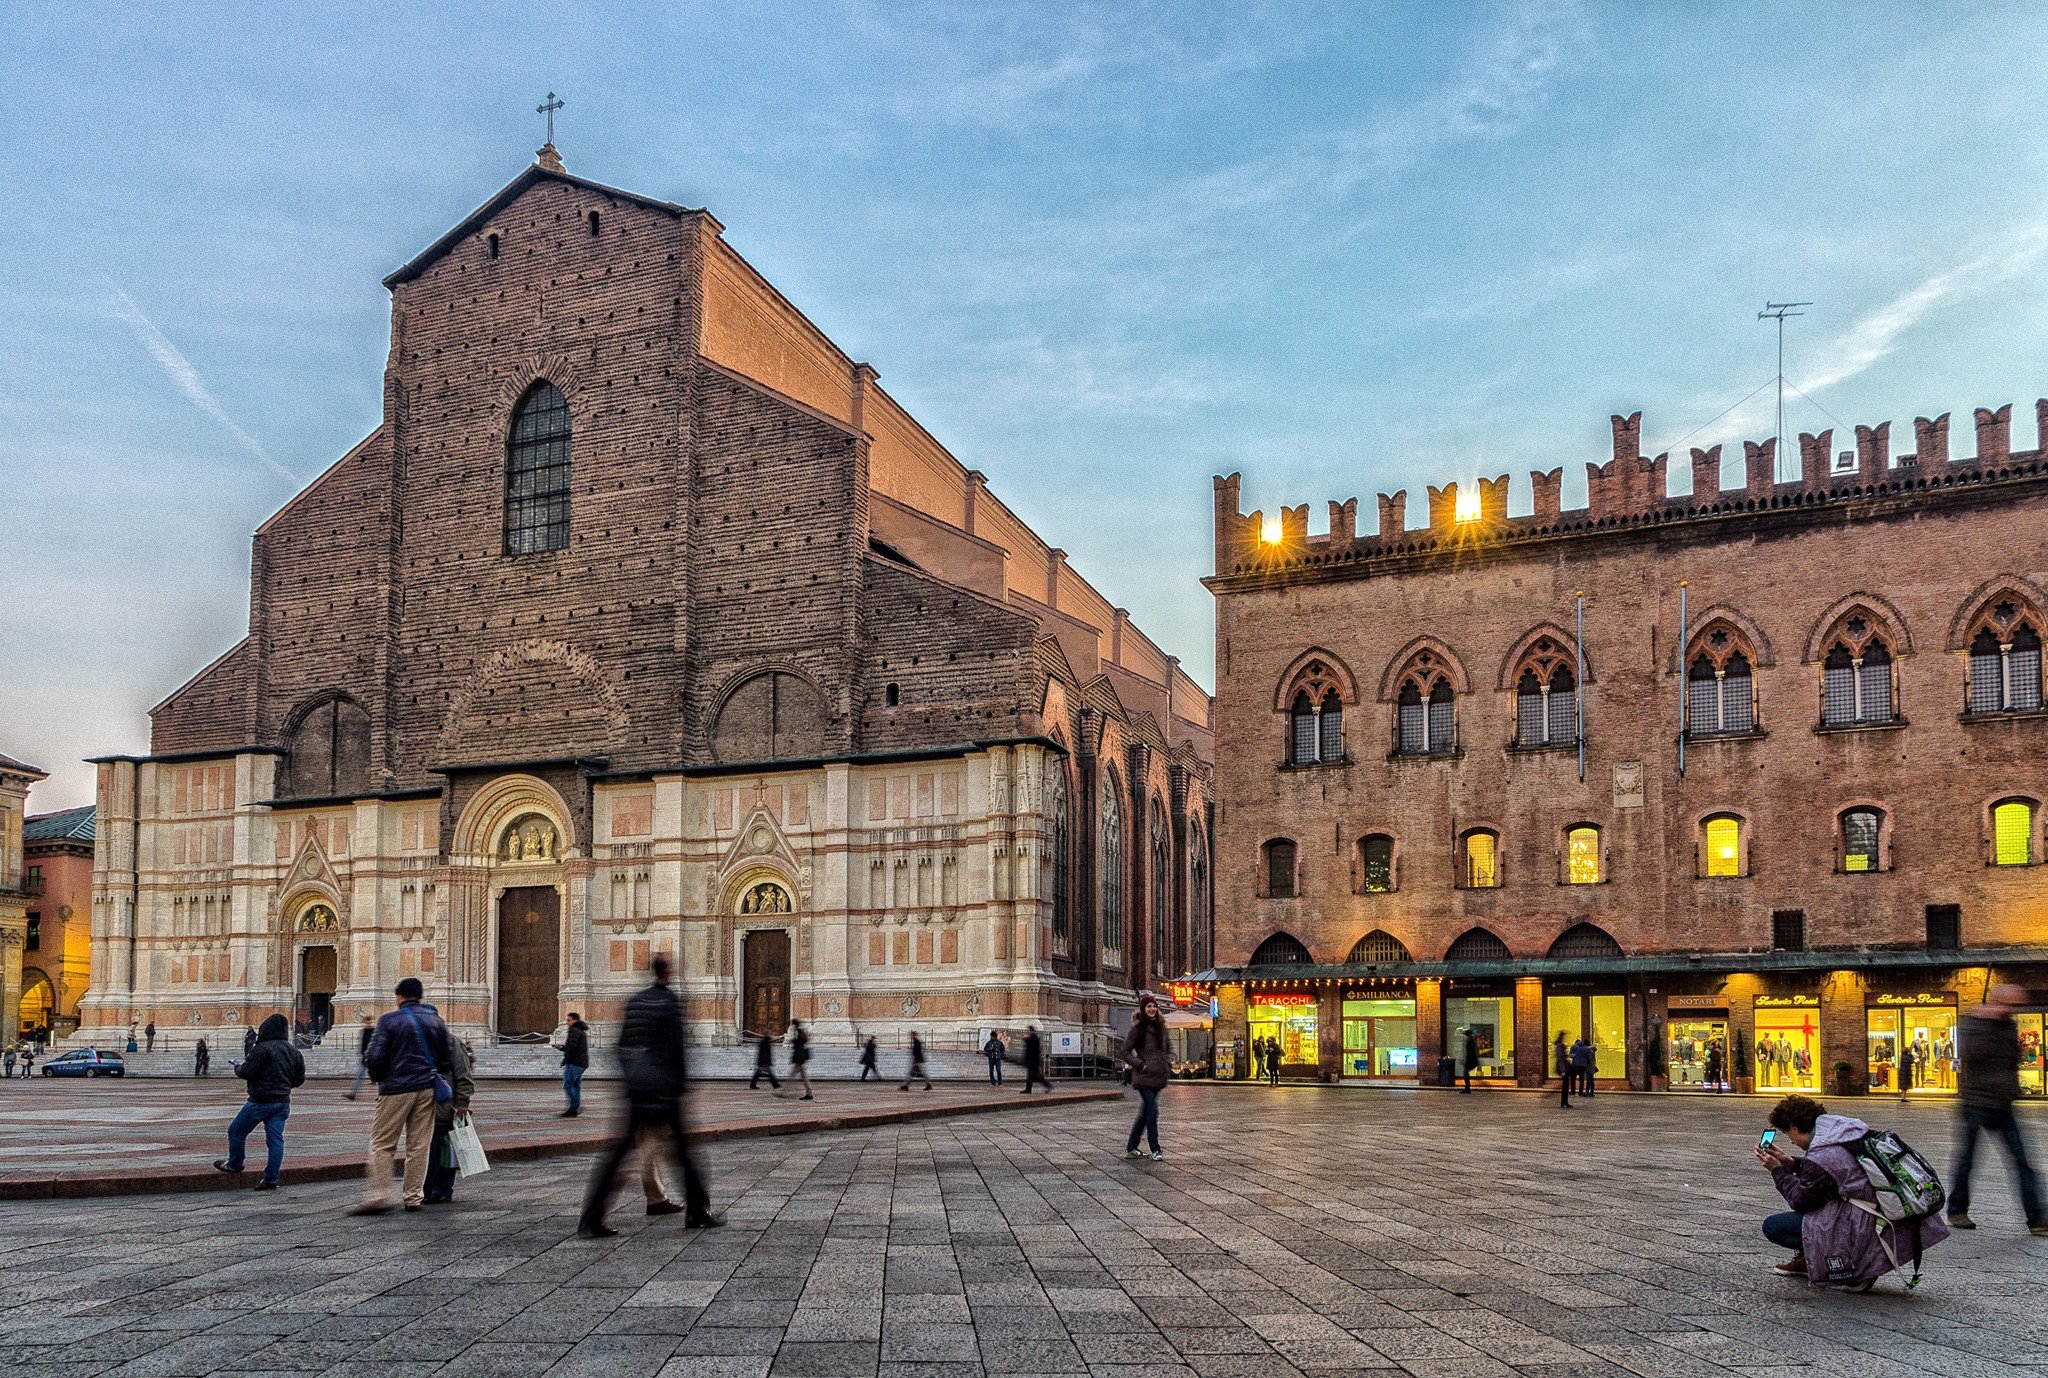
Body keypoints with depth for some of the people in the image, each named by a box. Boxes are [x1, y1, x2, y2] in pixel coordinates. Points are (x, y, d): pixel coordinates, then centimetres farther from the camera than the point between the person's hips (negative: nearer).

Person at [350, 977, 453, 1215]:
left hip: (396, 1089, -4)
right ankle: (414, 1197, 8)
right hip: (427, 1089, 4)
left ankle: (378, 1195, -8)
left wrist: (379, 1079, 9)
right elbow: (447, 1058, 11)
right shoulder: (435, 1020, 10)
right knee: (419, 1146, 7)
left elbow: (375, 1057, -9)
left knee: (381, 1143, 1)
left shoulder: (389, 1020, -3)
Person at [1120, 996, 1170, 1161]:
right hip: (1144, 1076, -7)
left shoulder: (1161, 1027, 12)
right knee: (1152, 1110, -12)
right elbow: (1126, 1051, -6)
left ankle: (1131, 1148, 19)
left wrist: (1169, 1061, 7)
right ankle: (1155, 1150, -5)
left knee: (1145, 1112, 10)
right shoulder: (1138, 1028, -6)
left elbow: (1166, 1048, 25)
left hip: (1158, 1076, 7)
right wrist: (1140, 1065, -13)